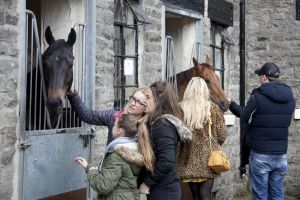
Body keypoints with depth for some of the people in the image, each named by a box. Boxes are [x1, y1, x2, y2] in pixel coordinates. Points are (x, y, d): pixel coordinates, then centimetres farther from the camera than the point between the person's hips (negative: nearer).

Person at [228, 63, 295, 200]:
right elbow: (286, 122, 9)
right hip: (281, 155, 5)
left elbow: (245, 118, -3)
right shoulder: (290, 98, 3)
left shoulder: (257, 97, -14)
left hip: (260, 155, -5)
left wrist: (233, 105, 15)